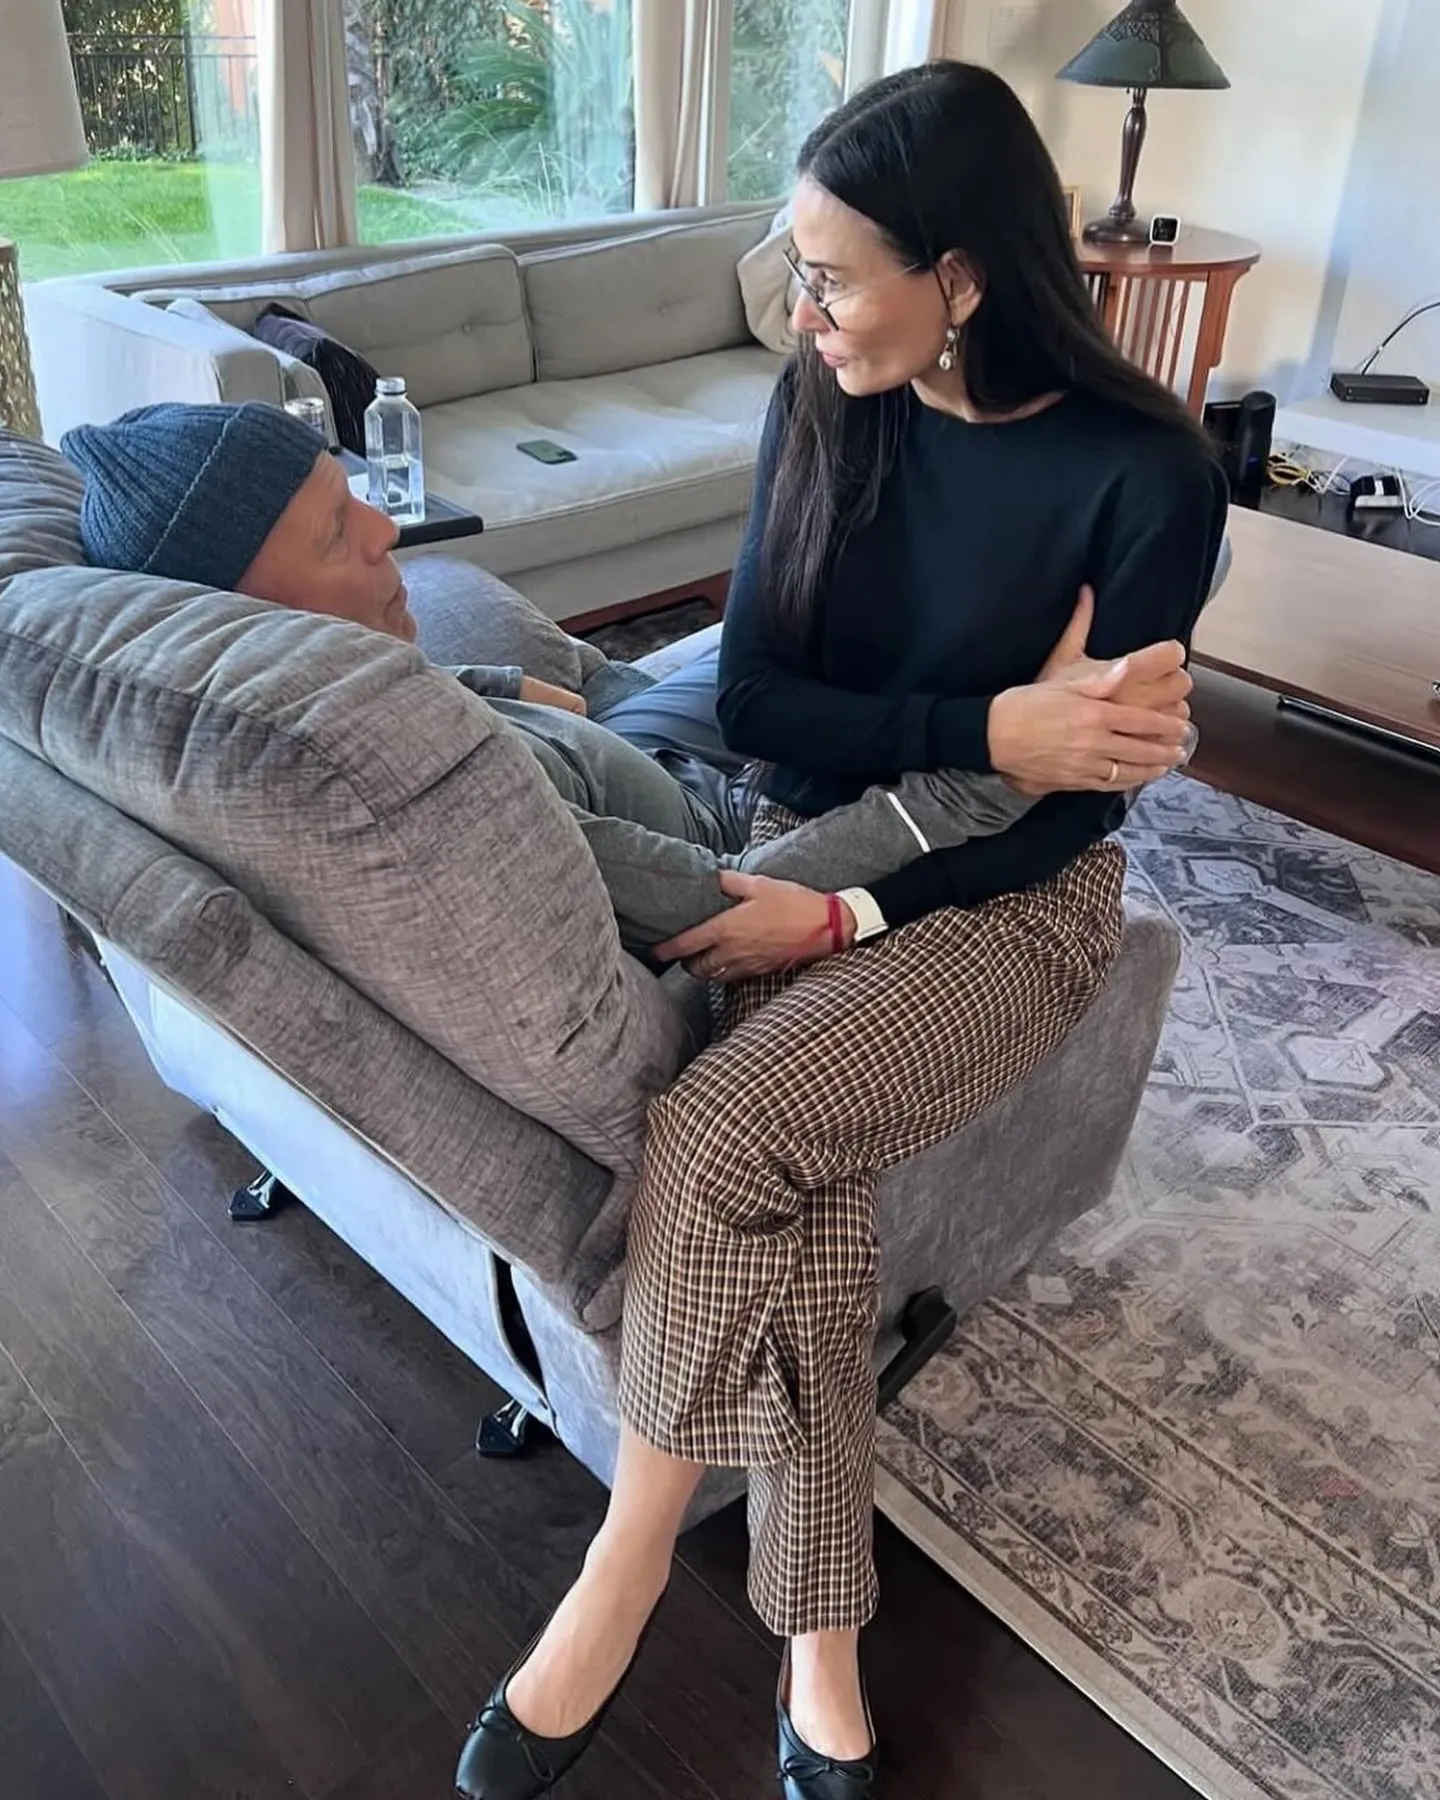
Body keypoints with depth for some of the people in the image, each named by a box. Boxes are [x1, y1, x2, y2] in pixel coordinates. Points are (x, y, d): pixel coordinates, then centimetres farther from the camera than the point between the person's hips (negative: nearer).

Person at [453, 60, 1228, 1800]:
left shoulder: (1145, 469, -13)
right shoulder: (822, 404, -1)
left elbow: (1075, 800, -12)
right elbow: (750, 697, -4)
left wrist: (850, 914, -21)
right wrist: (979, 728, -17)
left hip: (1011, 896, -3)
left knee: (720, 1135, -29)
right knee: (802, 1184, -25)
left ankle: (621, 1576, -5)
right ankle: (820, 1650, -6)